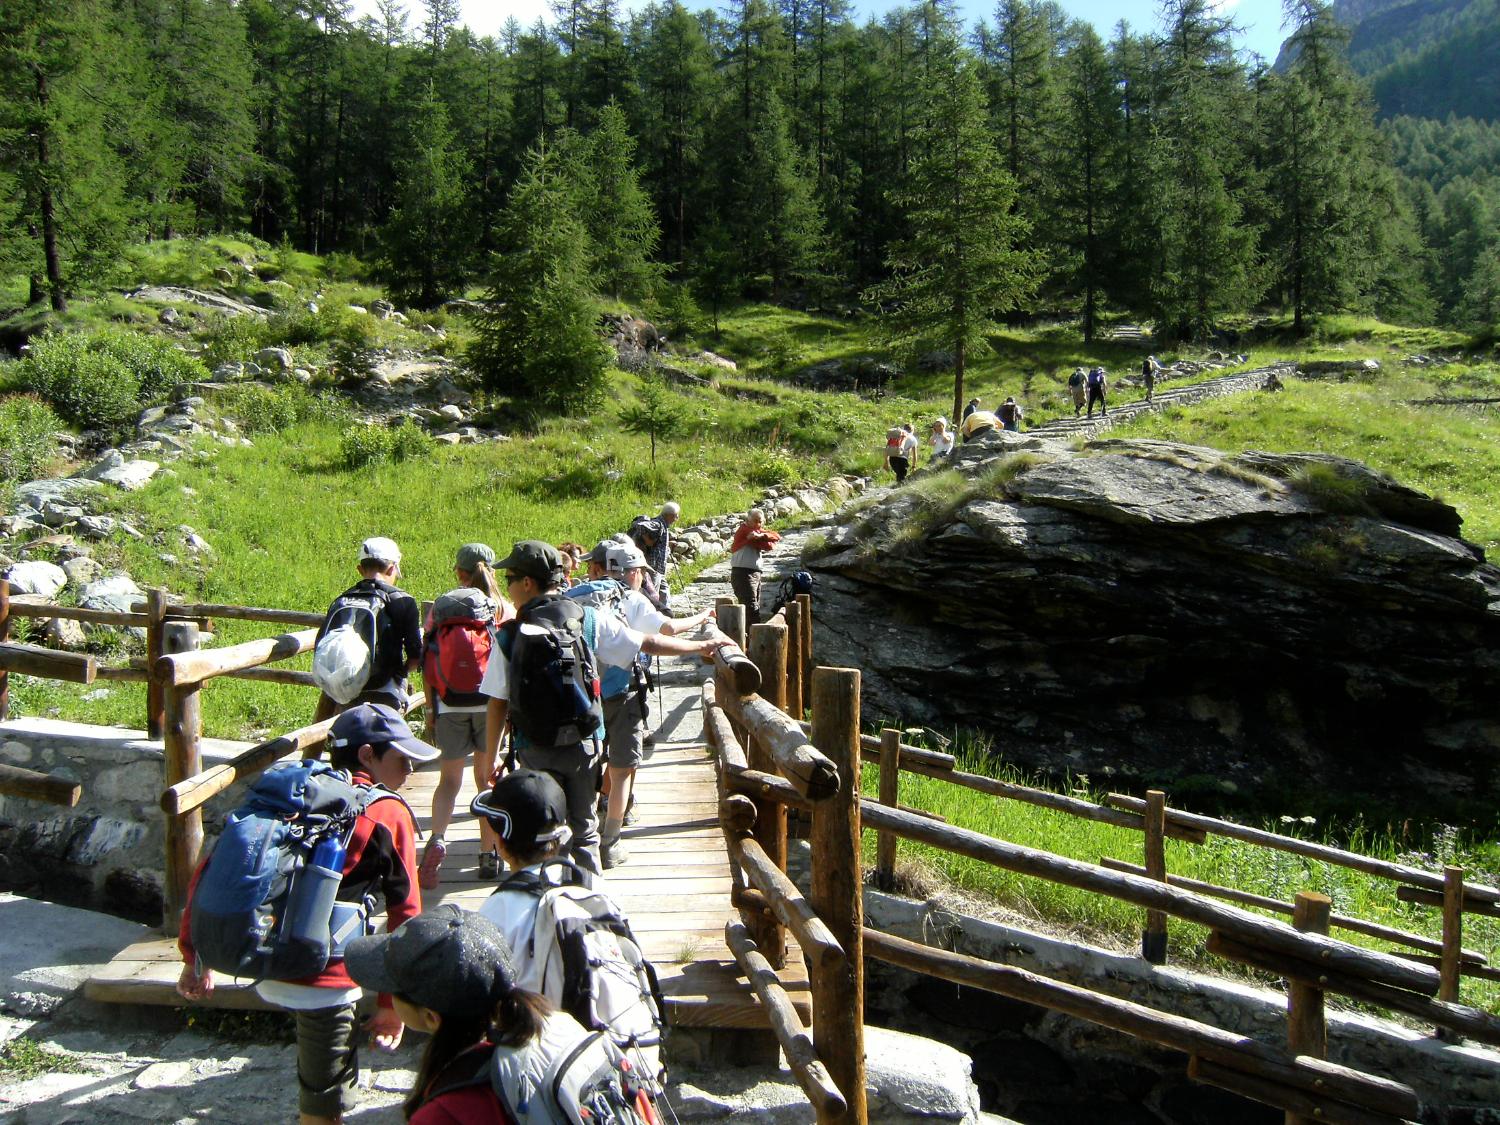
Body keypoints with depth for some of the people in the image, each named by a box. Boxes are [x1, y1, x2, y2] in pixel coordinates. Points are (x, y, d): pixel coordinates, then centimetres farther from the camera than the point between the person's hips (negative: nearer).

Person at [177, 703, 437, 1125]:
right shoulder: (389, 814, -2)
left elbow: (211, 871, 9)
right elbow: (405, 915, -3)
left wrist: (195, 956, 16)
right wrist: (392, 1004, 5)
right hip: (322, 979, -5)